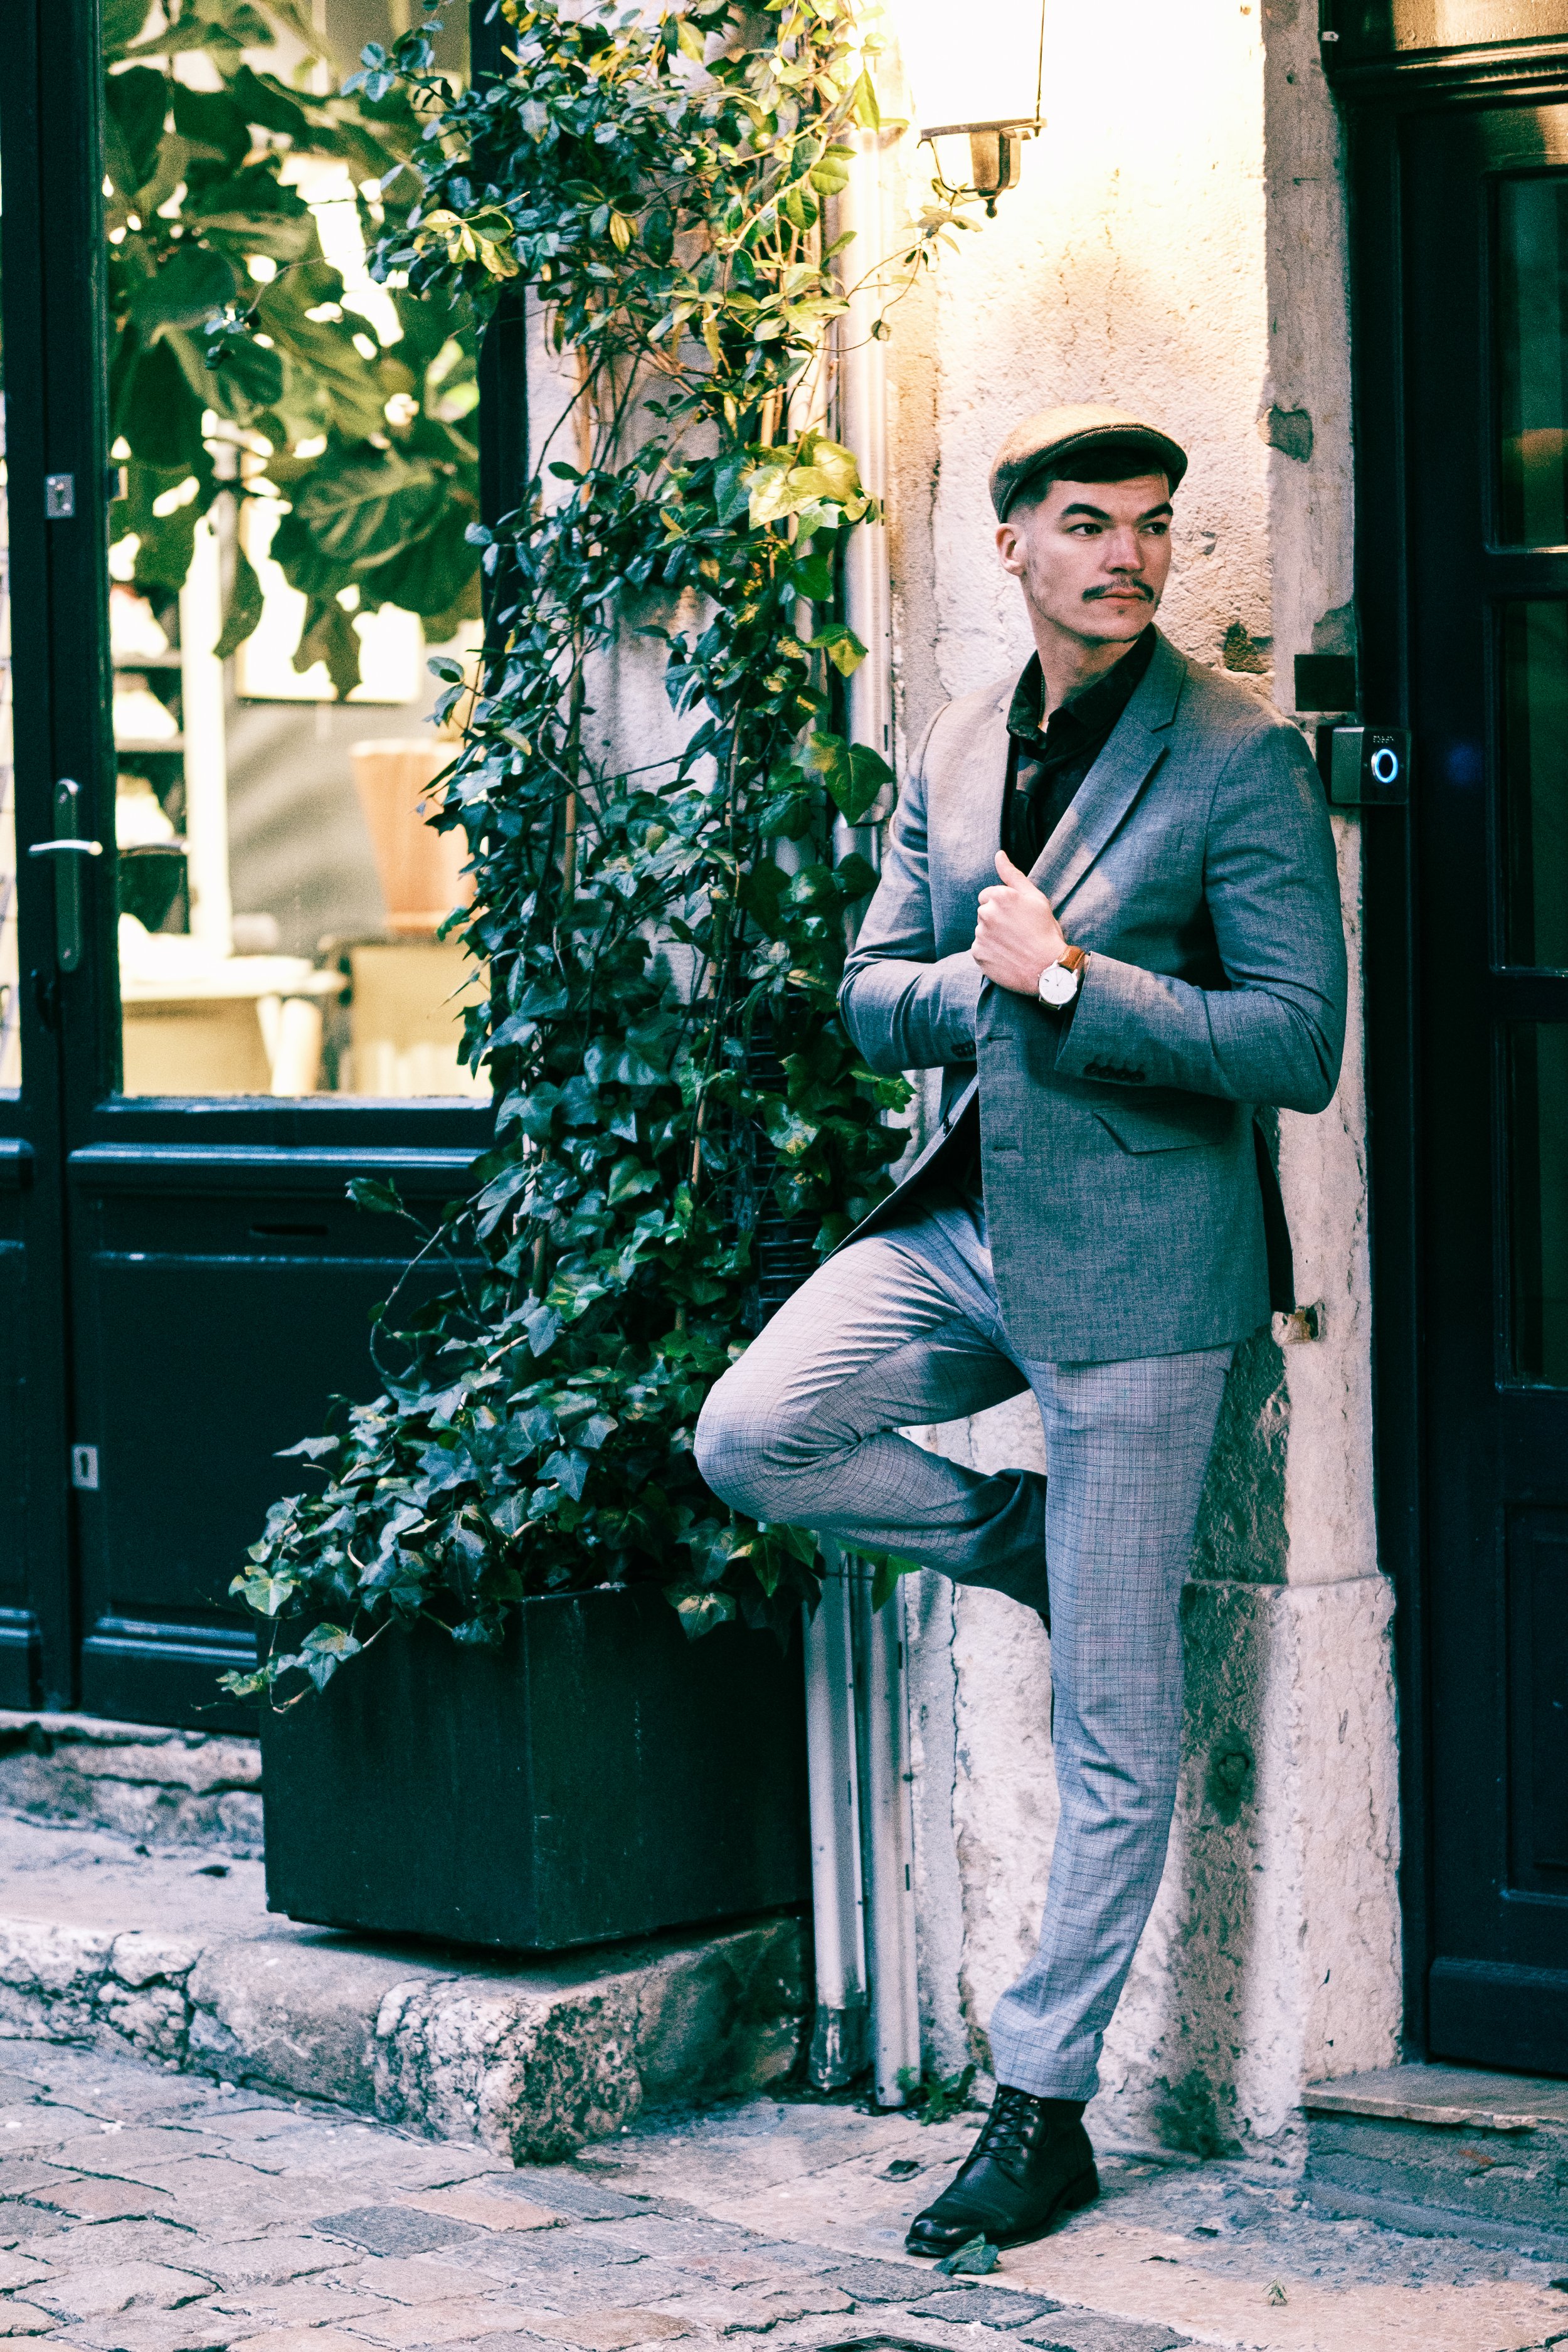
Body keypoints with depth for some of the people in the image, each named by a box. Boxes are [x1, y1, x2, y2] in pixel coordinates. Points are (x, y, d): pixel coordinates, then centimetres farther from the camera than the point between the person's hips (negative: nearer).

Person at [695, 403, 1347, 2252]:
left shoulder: (1240, 755, -10)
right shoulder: (956, 750, 9)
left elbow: (1299, 1045, -15)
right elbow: (874, 995, 12)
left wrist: (1067, 980, -18)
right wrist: (987, 983, -9)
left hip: (1135, 1257, -6)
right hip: (968, 1223, 6)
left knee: (1112, 1729, 0)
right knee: (753, 1435, -15)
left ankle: (1043, 2106, 11)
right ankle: (1047, 1552, 10)